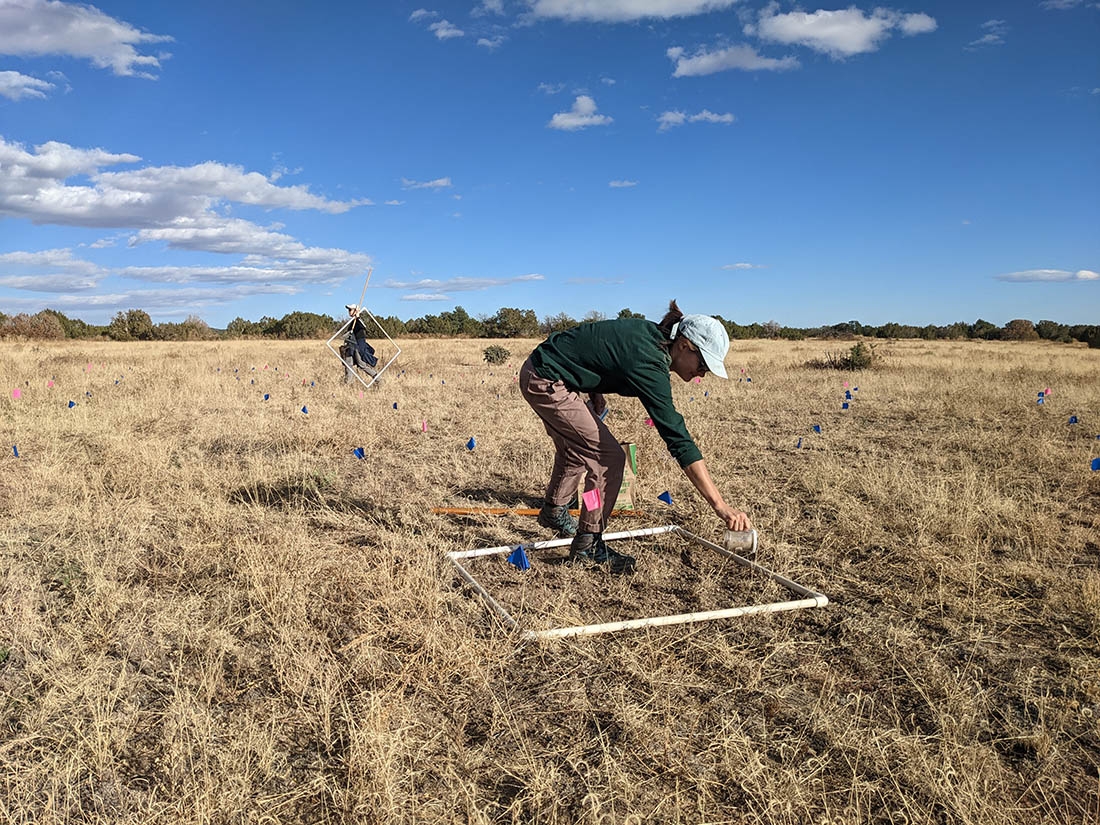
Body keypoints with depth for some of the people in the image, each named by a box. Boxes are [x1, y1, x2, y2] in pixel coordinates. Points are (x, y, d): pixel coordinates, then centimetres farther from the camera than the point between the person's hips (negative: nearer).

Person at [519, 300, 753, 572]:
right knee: (609, 457, -11)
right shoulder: (648, 363, -27)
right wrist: (720, 505, -30)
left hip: (537, 371, 10)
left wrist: (595, 390, 8)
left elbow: (594, 345, 16)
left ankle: (553, 512, 49)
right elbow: (678, 439, -30)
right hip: (546, 383, -10)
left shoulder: (652, 334, 0)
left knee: (574, 449, 27)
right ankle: (588, 543, 1)